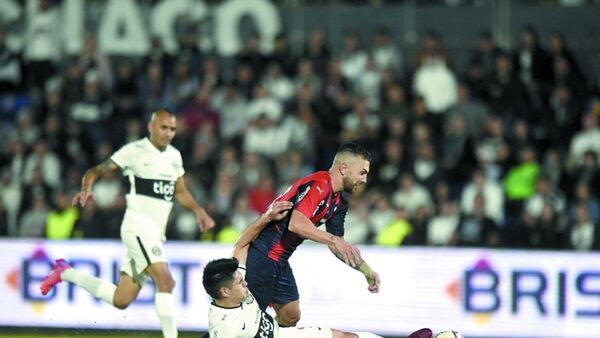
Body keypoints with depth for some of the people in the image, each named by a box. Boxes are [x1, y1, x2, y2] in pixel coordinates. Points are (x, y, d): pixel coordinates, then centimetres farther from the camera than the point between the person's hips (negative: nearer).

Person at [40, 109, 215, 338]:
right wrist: (86, 188, -25)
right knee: (165, 281, -25)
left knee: (120, 300, 9)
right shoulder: (135, 151, -6)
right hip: (138, 226, -8)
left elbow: (180, 192, 25)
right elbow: (95, 171, -4)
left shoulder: (174, 156, 14)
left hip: (156, 232, 8)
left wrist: (198, 211, 8)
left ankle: (66, 273, 27)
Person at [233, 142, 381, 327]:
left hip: (280, 260, 10)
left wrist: (366, 270, 9)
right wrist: (332, 239, -36)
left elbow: (339, 245, 18)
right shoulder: (318, 185, -21)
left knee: (291, 316, 11)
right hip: (261, 255, -10)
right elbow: (296, 223, -34)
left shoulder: (340, 201, 10)